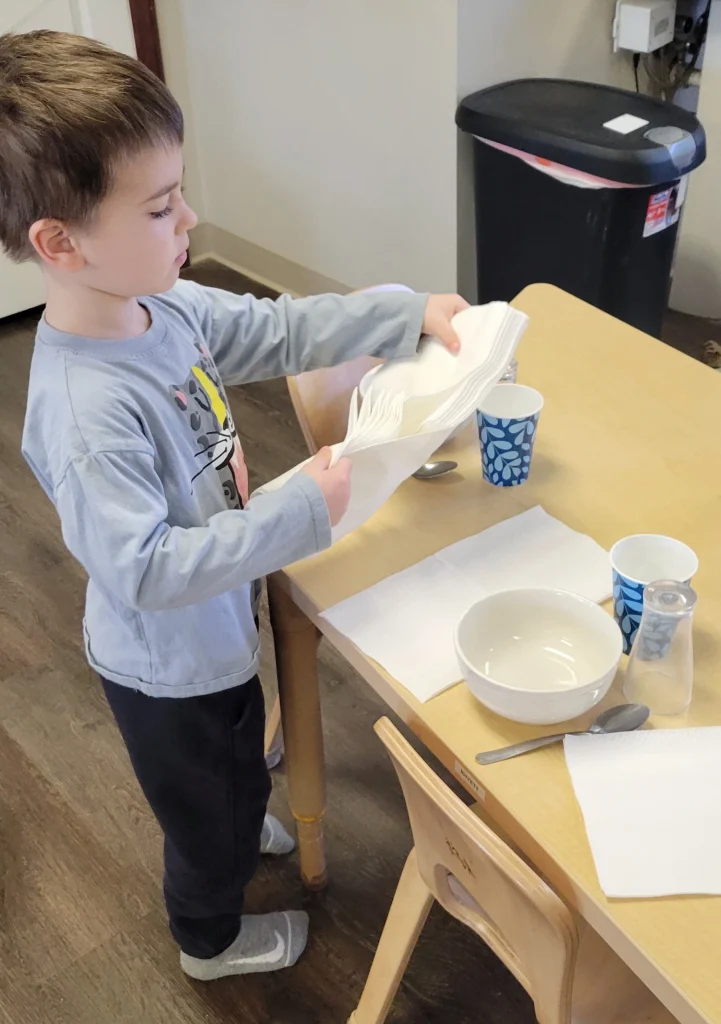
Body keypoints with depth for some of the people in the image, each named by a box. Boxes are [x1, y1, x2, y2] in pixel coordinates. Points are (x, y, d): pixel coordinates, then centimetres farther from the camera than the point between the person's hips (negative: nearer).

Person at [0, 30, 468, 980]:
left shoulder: (163, 306, -13)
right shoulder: (84, 412, -38)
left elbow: (282, 331, 0)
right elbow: (144, 571, -36)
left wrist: (410, 312, -8)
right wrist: (301, 511, -35)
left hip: (218, 627, 8)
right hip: (167, 666, -7)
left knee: (238, 762, 36)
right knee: (212, 805, 21)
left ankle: (236, 827, 69)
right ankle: (210, 939, 53)